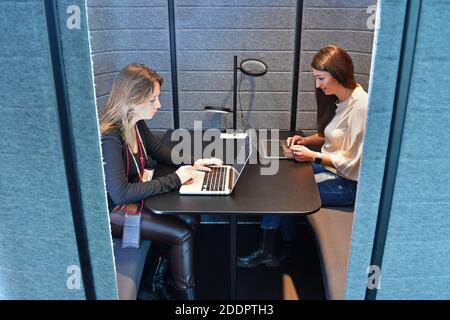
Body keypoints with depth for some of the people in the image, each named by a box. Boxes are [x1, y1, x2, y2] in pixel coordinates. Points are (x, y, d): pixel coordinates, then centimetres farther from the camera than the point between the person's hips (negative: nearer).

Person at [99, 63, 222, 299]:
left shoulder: (136, 123, -3)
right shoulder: (109, 138, -30)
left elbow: (159, 151, 14)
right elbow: (120, 193, -35)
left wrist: (192, 162, -3)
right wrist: (174, 180, -29)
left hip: (135, 194, 9)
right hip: (111, 210, -8)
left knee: (191, 219, -3)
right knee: (182, 234, -15)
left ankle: (162, 280, 14)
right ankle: (185, 292, 9)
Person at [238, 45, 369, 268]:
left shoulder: (360, 106, -23)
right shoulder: (338, 98, 4)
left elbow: (351, 162, -22)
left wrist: (313, 156, -21)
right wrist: (306, 140, 1)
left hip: (347, 182, -8)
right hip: (330, 166, 8)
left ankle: (270, 251, 8)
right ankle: (271, 249, 2)